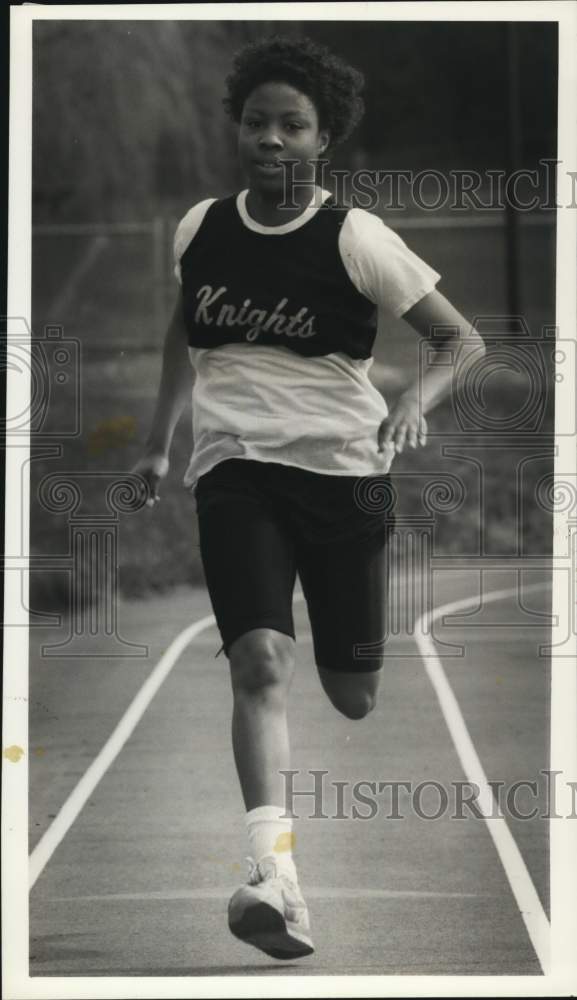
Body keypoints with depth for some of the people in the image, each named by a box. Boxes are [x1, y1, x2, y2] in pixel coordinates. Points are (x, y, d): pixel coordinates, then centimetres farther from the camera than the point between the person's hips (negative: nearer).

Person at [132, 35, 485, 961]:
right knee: (261, 659, -21)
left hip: (342, 468, -1)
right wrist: (158, 440, 28)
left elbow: (467, 340, -5)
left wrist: (418, 398, -25)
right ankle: (275, 879, -33)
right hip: (234, 469, 1)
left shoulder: (356, 238, -7)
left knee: (353, 692, 6)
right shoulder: (201, 228, 4)